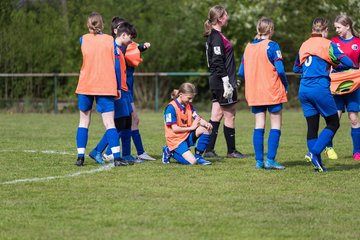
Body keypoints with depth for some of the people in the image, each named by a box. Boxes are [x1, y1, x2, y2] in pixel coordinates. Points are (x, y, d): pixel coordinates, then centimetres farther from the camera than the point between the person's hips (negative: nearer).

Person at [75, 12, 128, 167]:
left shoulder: (83, 40, 2)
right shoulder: (110, 40, -1)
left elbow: (87, 59, 12)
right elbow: (116, 65, -1)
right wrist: (118, 87, 4)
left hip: (85, 86, 1)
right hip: (105, 87, -1)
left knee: (84, 122, 12)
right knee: (109, 123, -3)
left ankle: (80, 157, 6)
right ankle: (116, 157, -14)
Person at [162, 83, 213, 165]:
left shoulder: (189, 106, 8)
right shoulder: (171, 107, -16)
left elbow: (198, 118, 0)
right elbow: (174, 129, -19)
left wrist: (206, 124, -23)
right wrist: (191, 127, -15)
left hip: (187, 136, 7)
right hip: (176, 140, -7)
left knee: (206, 129, -16)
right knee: (192, 161, -23)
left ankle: (198, 156, -3)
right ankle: (170, 152, 3)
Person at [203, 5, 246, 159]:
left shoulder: (213, 36, 16)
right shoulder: (217, 37, -15)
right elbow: (218, 62, -20)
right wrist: (226, 82, -21)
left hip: (216, 81, 10)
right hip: (222, 81, -10)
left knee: (217, 115, 9)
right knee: (230, 114, -1)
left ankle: (208, 150, 8)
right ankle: (231, 151, 7)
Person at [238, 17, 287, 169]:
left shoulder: (248, 47, 8)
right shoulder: (272, 46, -9)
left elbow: (241, 72, 8)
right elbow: (280, 70, -15)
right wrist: (285, 86, 0)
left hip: (254, 94, 5)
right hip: (273, 93, -5)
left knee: (259, 126, 8)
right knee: (275, 126, 1)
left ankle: (259, 160, 4)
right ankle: (270, 160, -8)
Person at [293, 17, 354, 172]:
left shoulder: (304, 45, 14)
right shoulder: (327, 44, -2)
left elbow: (296, 68, 25)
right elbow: (348, 63, -5)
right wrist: (335, 66, 14)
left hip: (303, 89, 6)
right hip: (320, 88, -6)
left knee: (312, 127, 8)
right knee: (333, 123, 5)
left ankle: (317, 163, 6)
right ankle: (314, 153, -10)